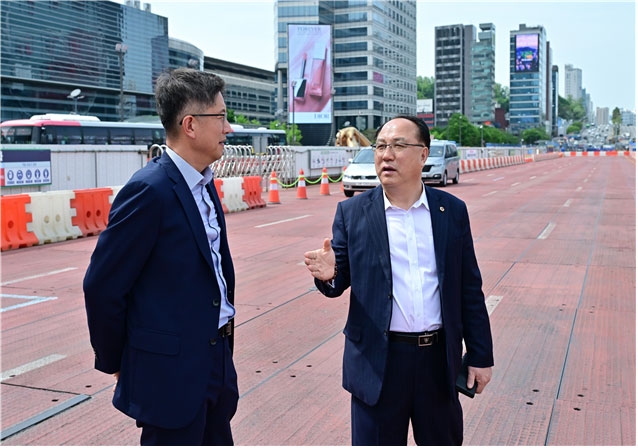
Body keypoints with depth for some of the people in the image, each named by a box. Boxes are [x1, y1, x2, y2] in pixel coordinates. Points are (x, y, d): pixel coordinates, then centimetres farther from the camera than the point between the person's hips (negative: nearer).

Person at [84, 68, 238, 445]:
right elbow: (103, 287, -15)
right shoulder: (149, 190, -19)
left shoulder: (203, 184, 7)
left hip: (217, 363, 8)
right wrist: (114, 362, -3)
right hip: (172, 372, -8)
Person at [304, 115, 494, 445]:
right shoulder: (352, 213, -2)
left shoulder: (453, 211, 2)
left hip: (439, 358, 2)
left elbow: (469, 290, 5)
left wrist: (480, 355, 5)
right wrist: (329, 275, -24)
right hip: (378, 360, -1)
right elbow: (340, 282, 0)